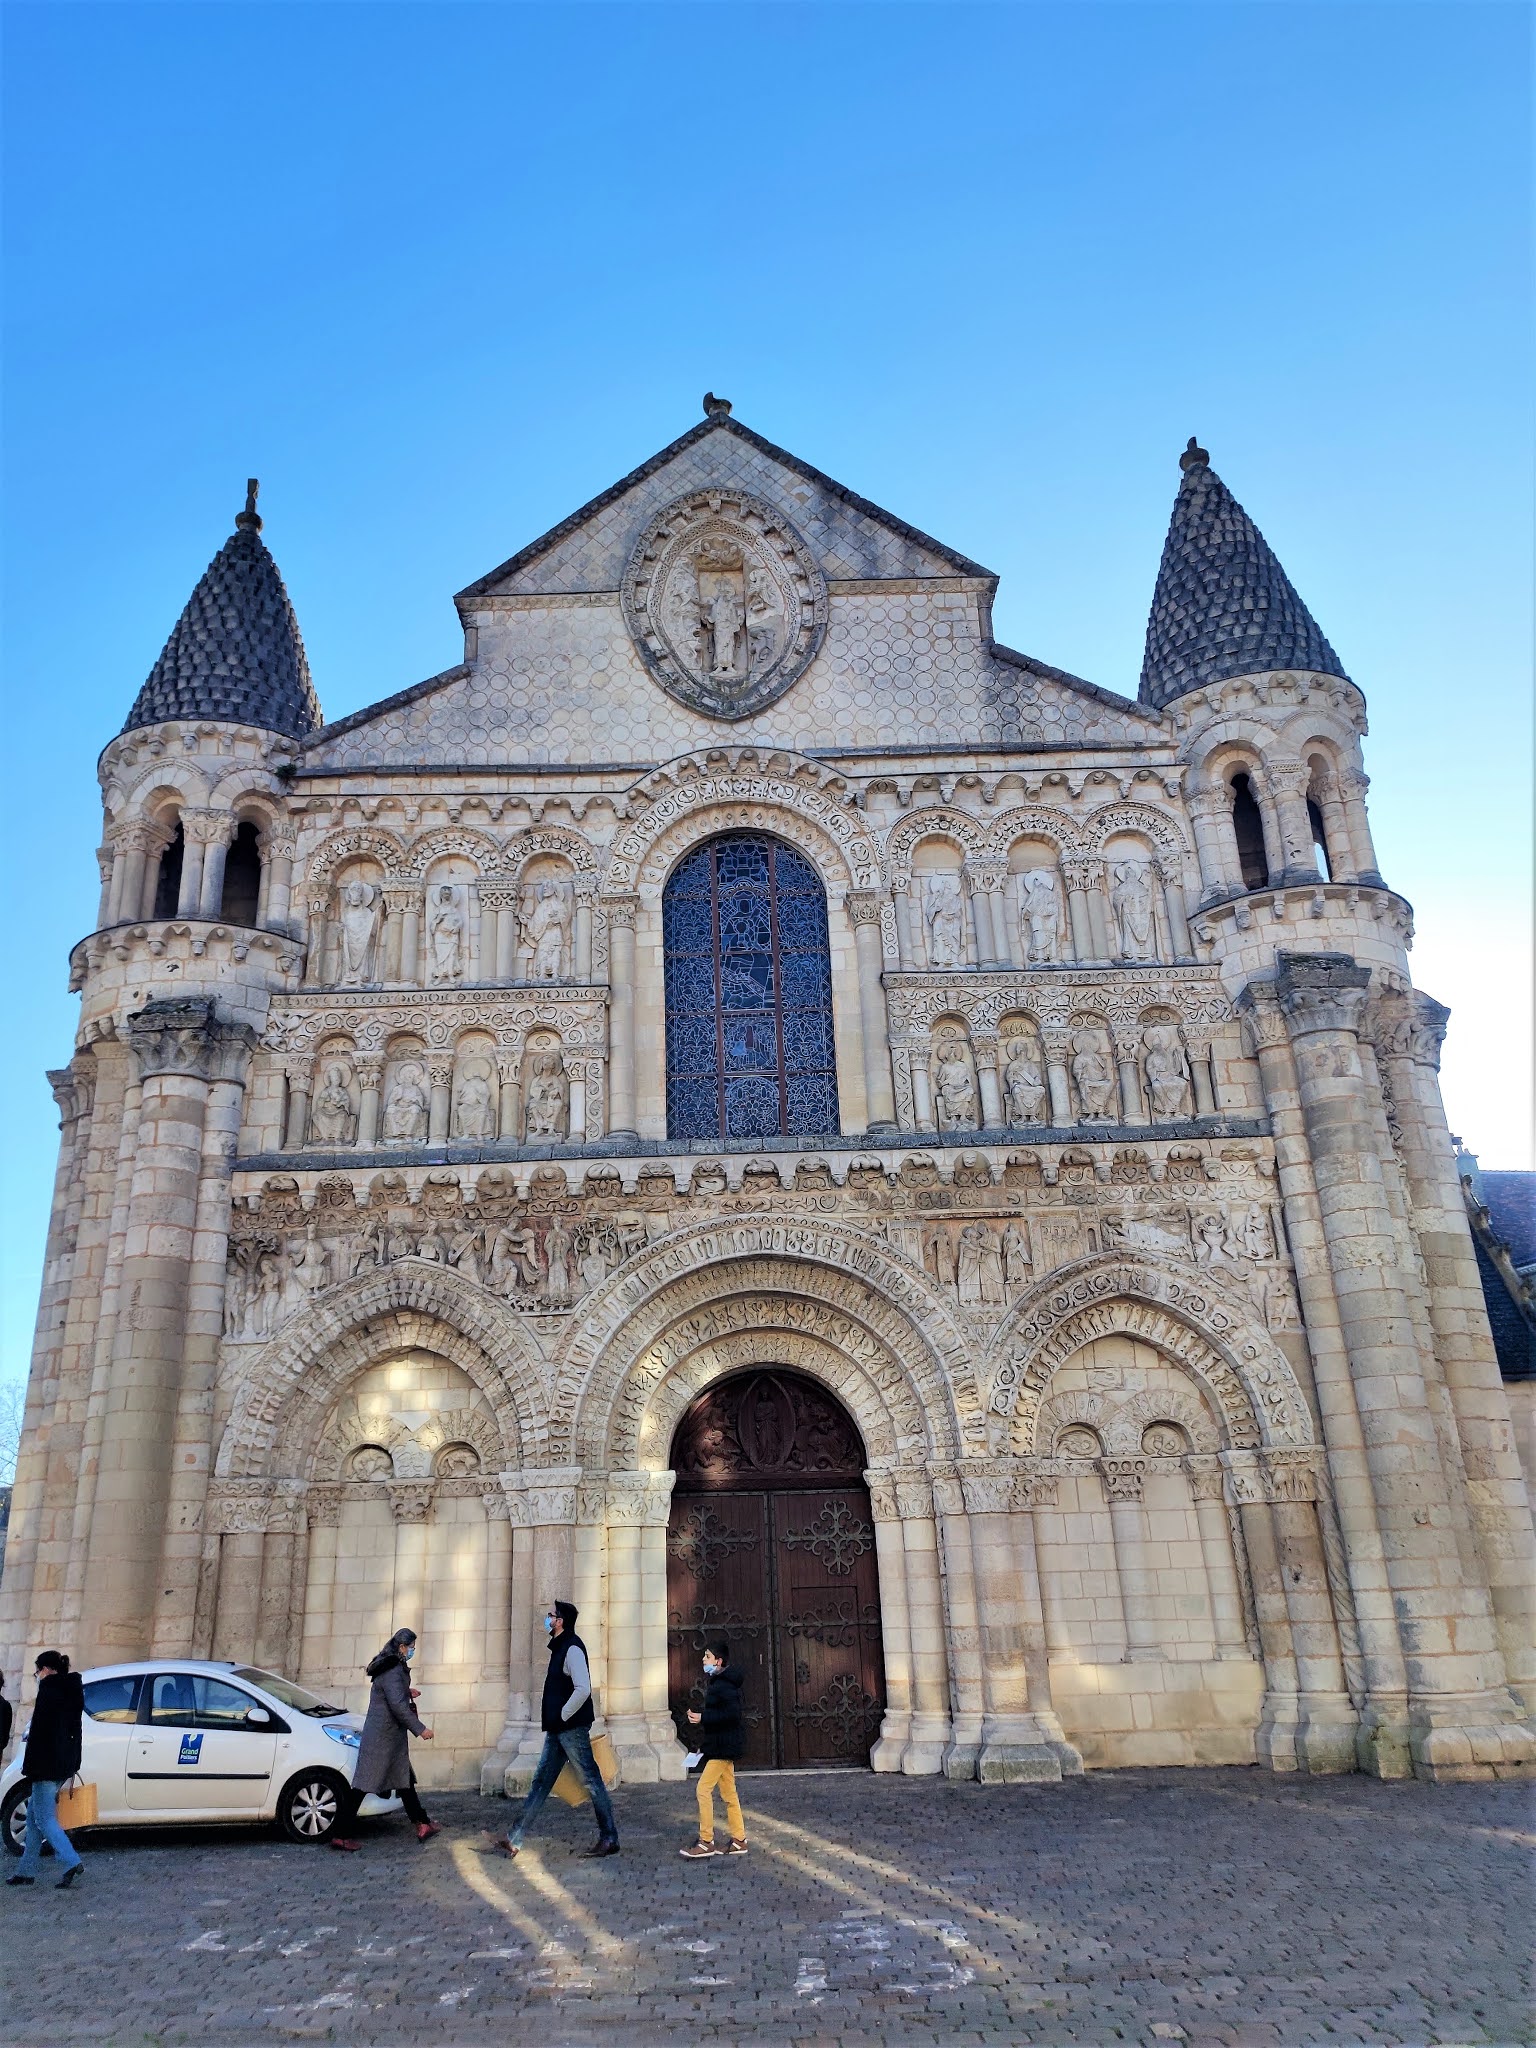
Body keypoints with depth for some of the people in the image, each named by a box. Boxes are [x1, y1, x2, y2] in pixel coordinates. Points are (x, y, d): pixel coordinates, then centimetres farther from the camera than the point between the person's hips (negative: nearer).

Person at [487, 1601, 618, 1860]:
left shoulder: (572, 1648, -17)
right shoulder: (559, 1647, 14)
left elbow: (583, 1689, -27)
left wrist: (562, 1716, -18)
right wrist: (551, 1716, 16)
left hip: (572, 1728, -10)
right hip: (557, 1730, 10)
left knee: (591, 1781, 0)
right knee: (541, 1782, 11)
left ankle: (609, 1839, 9)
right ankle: (514, 1841, 14)